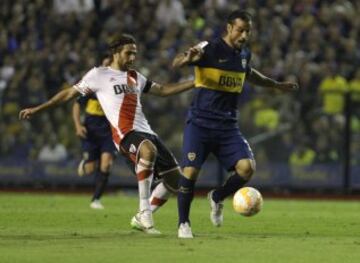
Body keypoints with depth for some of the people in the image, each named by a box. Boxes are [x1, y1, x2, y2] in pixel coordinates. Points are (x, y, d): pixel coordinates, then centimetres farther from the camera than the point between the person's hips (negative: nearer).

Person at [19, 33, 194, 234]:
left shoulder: (135, 77, 24)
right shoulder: (99, 75, 6)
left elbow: (163, 90, 29)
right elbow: (70, 93, 10)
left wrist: (195, 83, 22)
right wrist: (37, 109, 8)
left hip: (146, 132, 8)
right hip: (125, 133, -8)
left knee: (175, 178, 2)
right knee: (149, 150, -40)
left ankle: (143, 218, 15)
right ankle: (144, 214, -35)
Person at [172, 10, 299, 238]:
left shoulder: (244, 54, 10)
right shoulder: (210, 49, -10)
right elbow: (176, 63, -22)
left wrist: (277, 85, 41)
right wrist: (188, 58, -45)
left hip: (228, 126, 5)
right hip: (200, 123, -5)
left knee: (247, 167, -14)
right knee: (190, 171, -14)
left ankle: (217, 198, 14)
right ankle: (184, 224, 6)